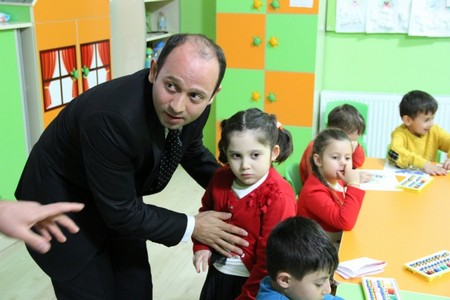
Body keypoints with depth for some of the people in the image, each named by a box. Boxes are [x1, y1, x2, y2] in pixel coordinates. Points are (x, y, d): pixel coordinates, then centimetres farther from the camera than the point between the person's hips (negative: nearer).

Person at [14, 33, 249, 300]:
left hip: (118, 202, 6)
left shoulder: (192, 108, -17)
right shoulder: (111, 117, -38)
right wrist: (191, 227, -19)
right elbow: (121, 212, -28)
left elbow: (192, 151, 7)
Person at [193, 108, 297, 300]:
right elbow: (206, 213, 13)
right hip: (217, 275, 6)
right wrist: (201, 245, -1)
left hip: (253, 281, -5)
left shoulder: (278, 198, -25)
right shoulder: (220, 179, -7)